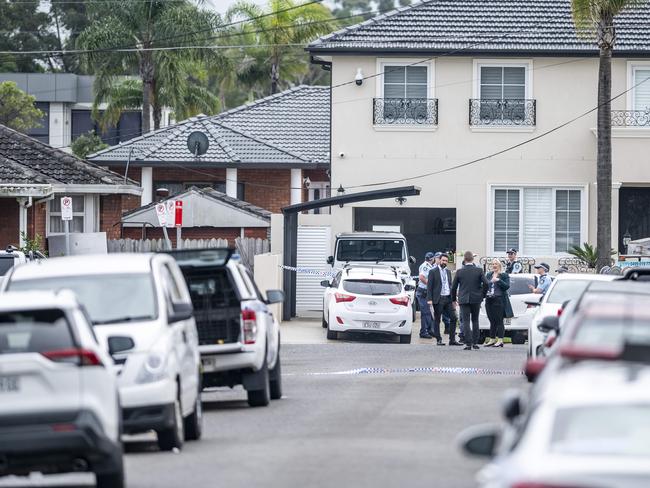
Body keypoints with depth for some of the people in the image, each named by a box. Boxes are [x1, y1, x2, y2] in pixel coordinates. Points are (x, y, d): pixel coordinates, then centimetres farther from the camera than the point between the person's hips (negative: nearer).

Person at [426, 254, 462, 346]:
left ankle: (452, 339, 4)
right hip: (438, 299, -5)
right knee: (437, 320, 1)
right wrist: (430, 299, -14)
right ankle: (439, 340, 8)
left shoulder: (448, 272, 15)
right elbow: (429, 286, -6)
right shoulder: (433, 272, -2)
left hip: (448, 298, 5)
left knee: (453, 317, -1)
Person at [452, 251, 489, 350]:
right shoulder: (479, 270, -4)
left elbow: (454, 287, 1)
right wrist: (482, 295, 6)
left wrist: (454, 299, 15)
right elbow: (485, 283, -10)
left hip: (464, 300, -1)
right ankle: (475, 343, 13)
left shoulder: (459, 272, -3)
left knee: (466, 321, 0)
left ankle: (468, 343, -8)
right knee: (475, 321, 14)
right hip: (476, 299, 1)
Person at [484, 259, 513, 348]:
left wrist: (498, 281, -19)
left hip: (499, 300, -6)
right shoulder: (488, 275, 17)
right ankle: (492, 339, 15)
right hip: (489, 300, 6)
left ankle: (500, 340, -6)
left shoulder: (504, 275, 2)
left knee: (499, 321, -6)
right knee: (492, 321, 10)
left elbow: (507, 286, -9)